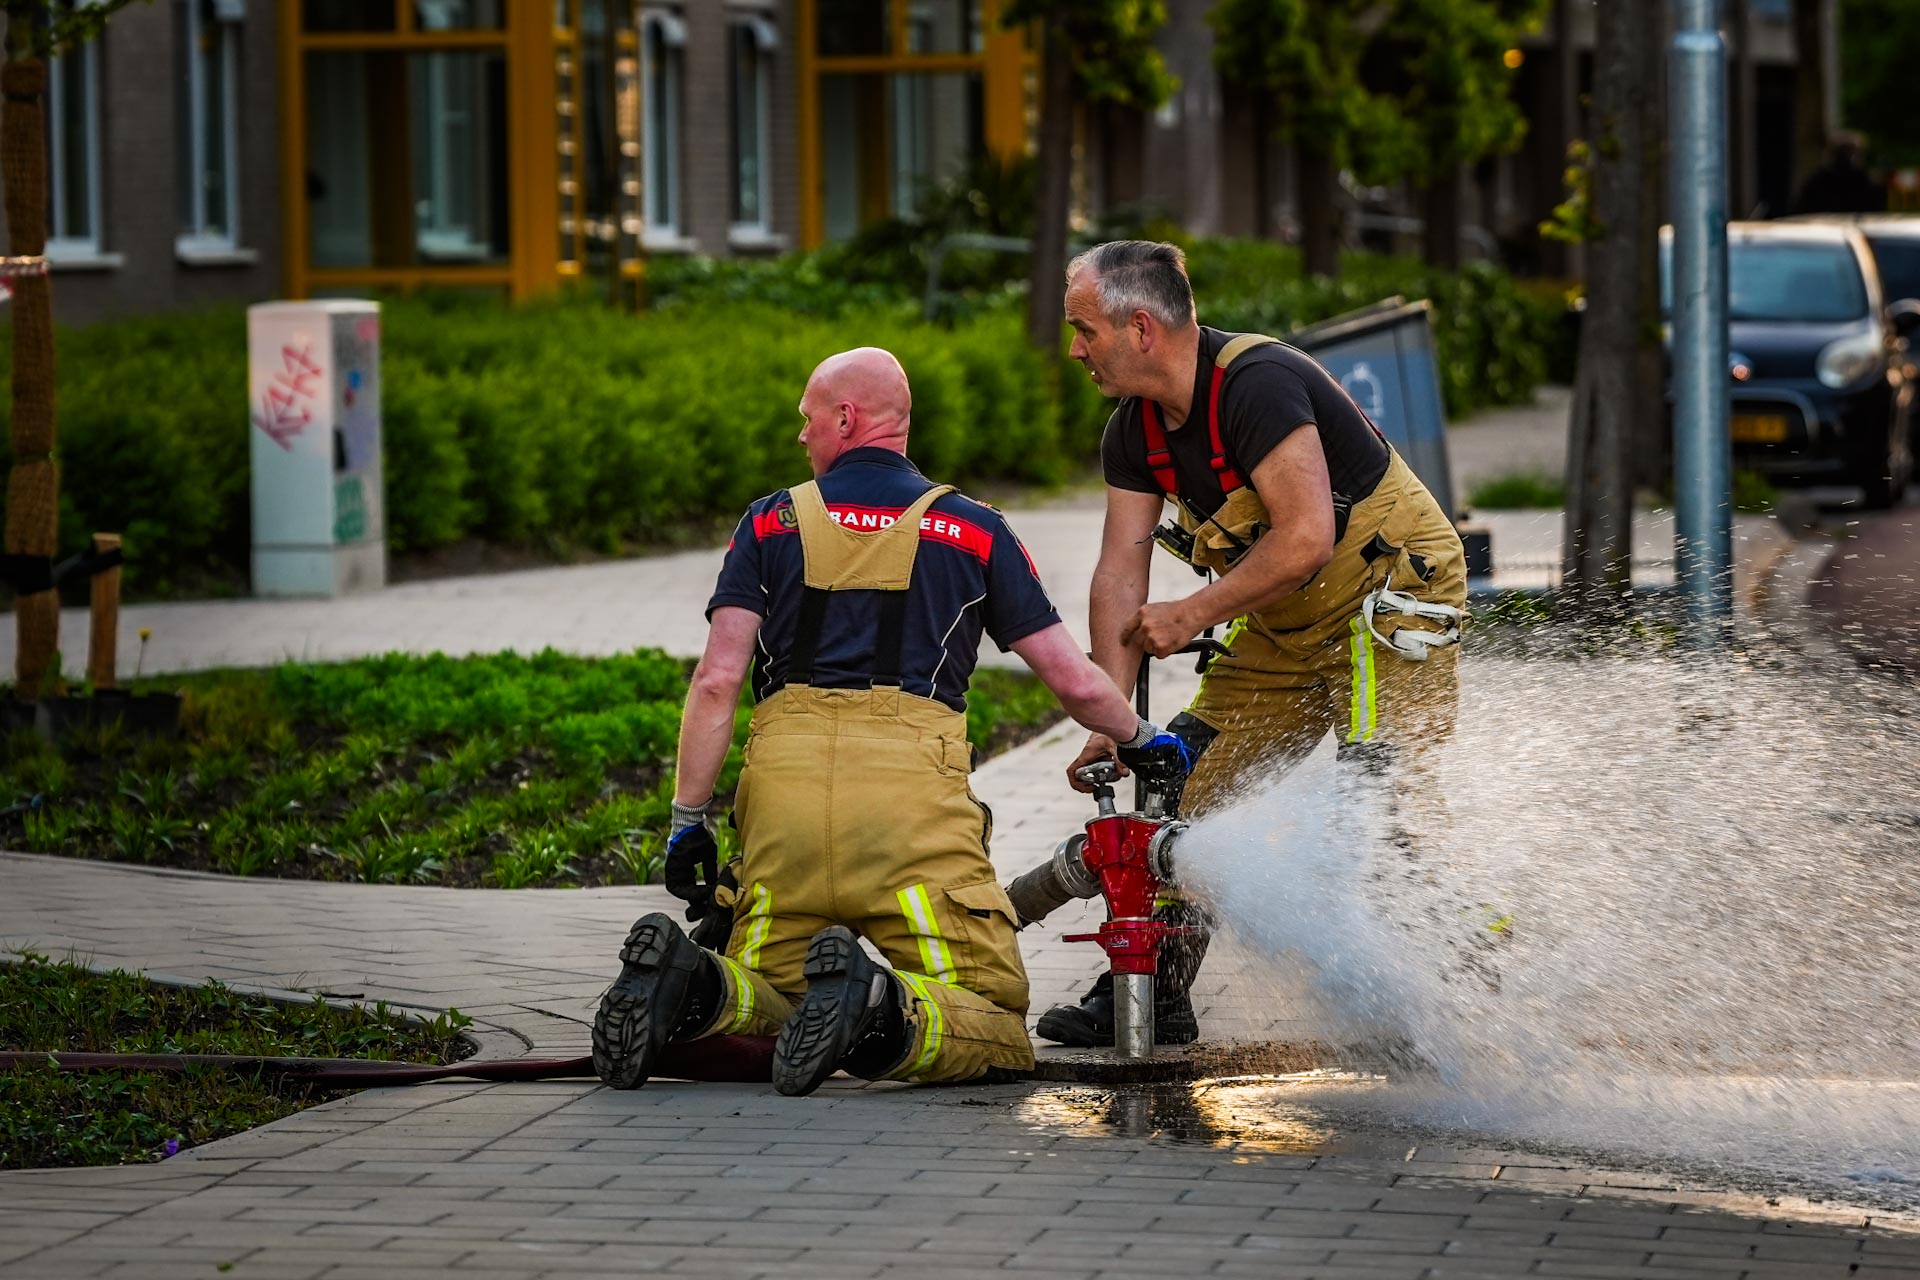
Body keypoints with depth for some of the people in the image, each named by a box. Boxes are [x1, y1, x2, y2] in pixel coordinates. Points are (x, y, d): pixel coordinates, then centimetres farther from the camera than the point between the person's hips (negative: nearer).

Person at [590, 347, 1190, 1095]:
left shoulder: (771, 523, 15)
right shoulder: (973, 530, 15)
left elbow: (717, 680, 4)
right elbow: (1076, 685, 14)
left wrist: (690, 821, 7)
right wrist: (1142, 742, 34)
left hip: (785, 782, 2)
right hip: (914, 792, -2)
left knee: (767, 1003, 17)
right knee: (992, 1025, -1)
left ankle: (691, 986, -18)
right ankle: (881, 1011, -34)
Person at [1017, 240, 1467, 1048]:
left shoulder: (1259, 384, -28)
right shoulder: (1136, 431, -1)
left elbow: (1305, 539, -34)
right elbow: (1121, 567, -5)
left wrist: (1191, 616, -26)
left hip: (1393, 593, -9)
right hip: (1287, 622, 9)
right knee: (1186, 779, 4)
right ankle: (1150, 992, 11)